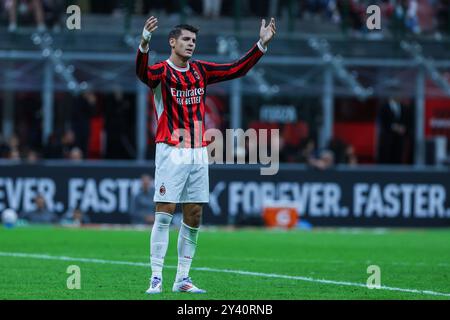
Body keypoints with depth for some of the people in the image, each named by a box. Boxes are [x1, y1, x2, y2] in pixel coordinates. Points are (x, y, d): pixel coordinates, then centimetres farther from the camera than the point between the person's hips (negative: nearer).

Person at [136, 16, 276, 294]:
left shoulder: (201, 71, 11)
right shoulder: (161, 71, -6)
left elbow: (237, 69, 13)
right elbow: (143, 72, -28)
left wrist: (262, 45, 4)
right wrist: (144, 43, -46)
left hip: (198, 152, 6)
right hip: (171, 153, -6)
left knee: (194, 217, 6)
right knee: (164, 214, -9)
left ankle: (183, 279, 13)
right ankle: (156, 278, -8)